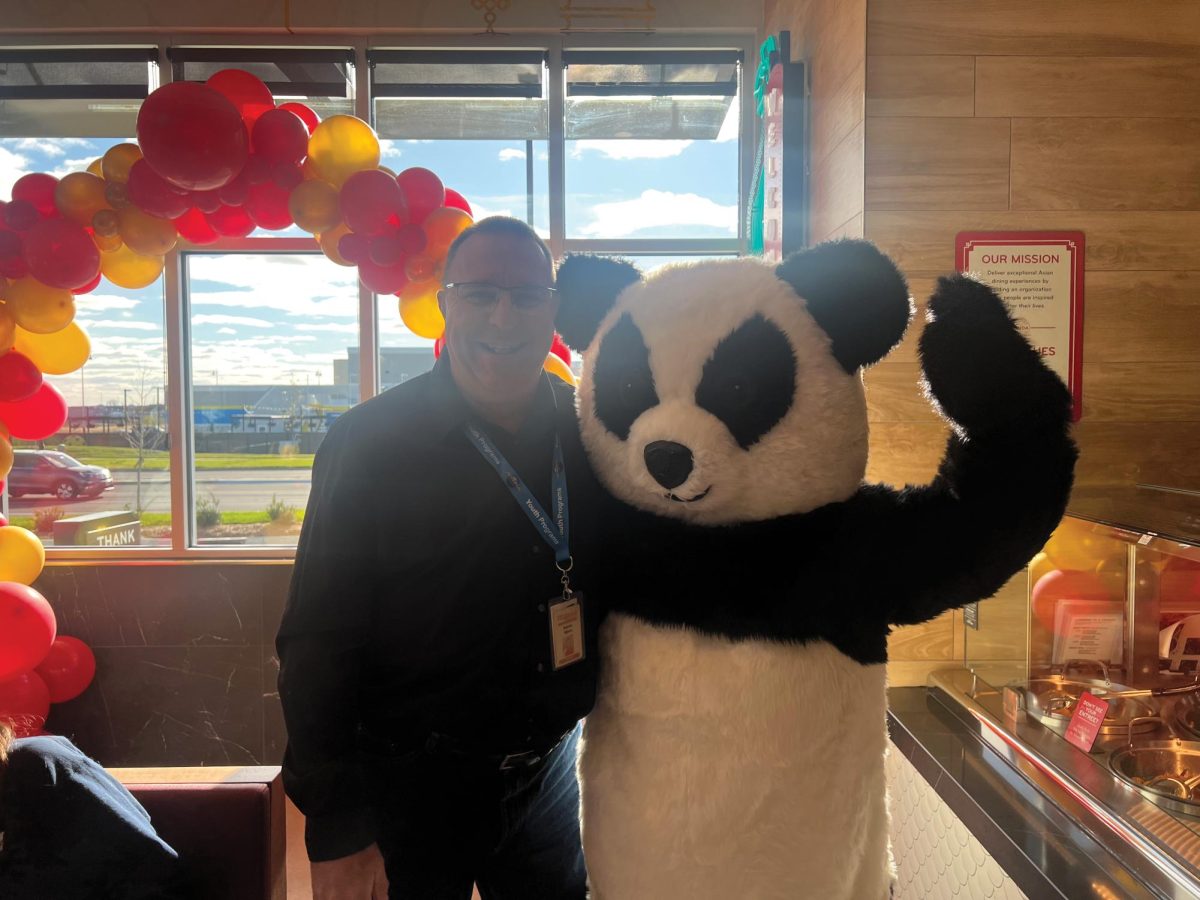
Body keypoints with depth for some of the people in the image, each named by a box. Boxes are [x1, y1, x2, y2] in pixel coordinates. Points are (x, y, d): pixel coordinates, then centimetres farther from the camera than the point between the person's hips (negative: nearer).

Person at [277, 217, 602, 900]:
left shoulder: (590, 431, -3)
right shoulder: (371, 443, -13)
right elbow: (317, 645, -12)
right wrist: (336, 829, -13)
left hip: (548, 767, 4)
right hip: (411, 784, -3)